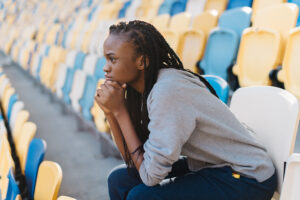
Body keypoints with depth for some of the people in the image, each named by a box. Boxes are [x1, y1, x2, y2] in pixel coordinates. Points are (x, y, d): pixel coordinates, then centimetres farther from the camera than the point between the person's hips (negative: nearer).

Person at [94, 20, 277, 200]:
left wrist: (120, 111, -21)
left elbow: (151, 175, -25)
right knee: (120, 179, 4)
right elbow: (133, 160, -1)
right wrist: (111, 112, -11)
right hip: (209, 167, 9)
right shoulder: (147, 87, -1)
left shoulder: (167, 91, -27)